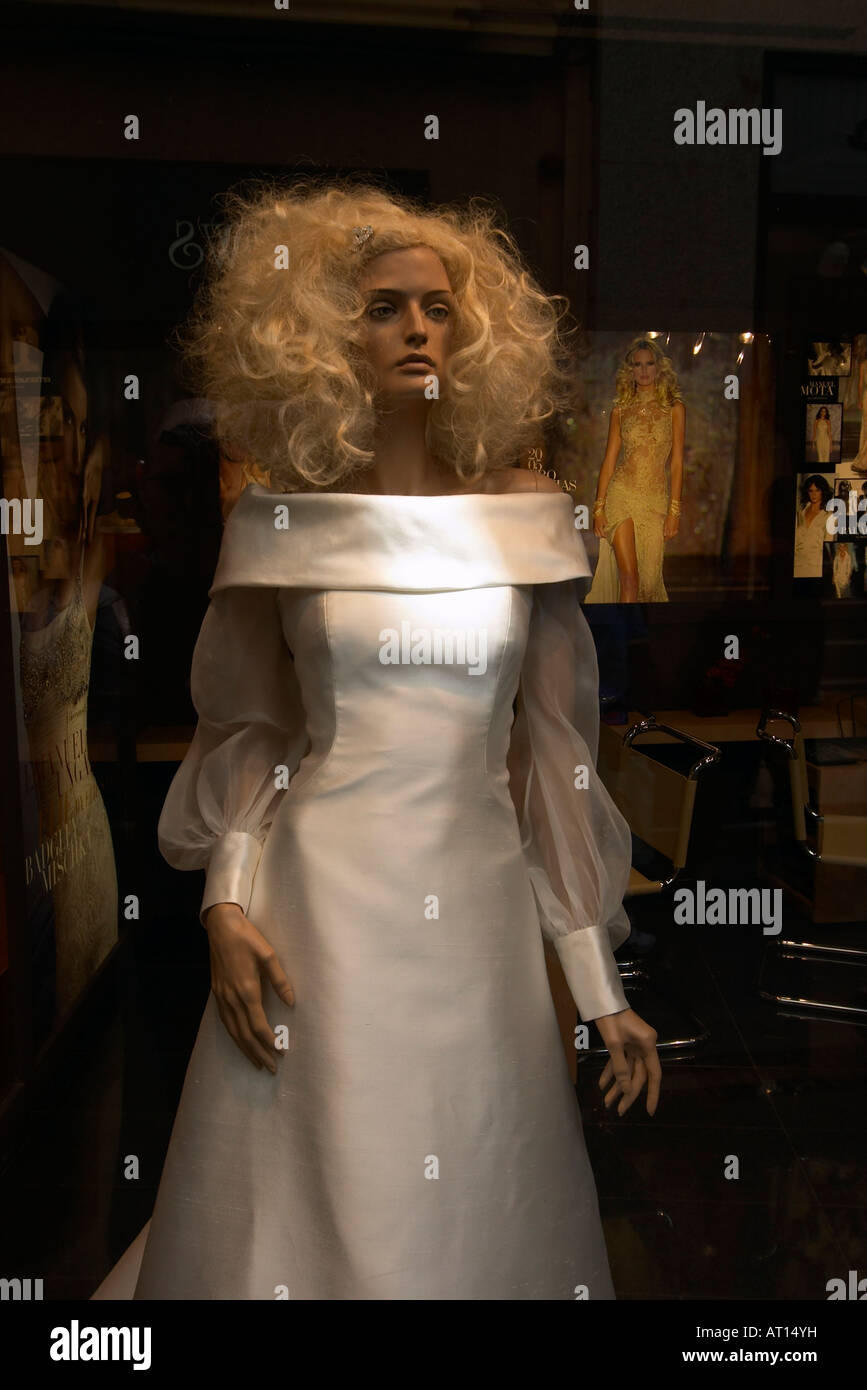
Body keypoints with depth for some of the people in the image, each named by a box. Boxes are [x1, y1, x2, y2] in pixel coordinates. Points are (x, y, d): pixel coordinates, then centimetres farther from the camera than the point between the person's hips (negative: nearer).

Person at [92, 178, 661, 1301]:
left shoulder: (524, 514, 2)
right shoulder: (281, 523, 1)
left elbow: (555, 750, 3)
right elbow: (247, 732, 7)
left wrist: (601, 988, 3)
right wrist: (227, 904, -6)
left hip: (478, 911, 1)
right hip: (320, 901, -1)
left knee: (482, 1205, 13)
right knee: (312, 1196, 10)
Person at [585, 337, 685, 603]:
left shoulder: (674, 408, 5)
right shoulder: (621, 408, 9)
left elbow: (677, 462, 3)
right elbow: (609, 459, 8)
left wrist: (674, 510, -4)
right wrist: (599, 507, 1)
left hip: (656, 499, 0)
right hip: (621, 494, 0)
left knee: (648, 575, 1)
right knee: (628, 576, -9)